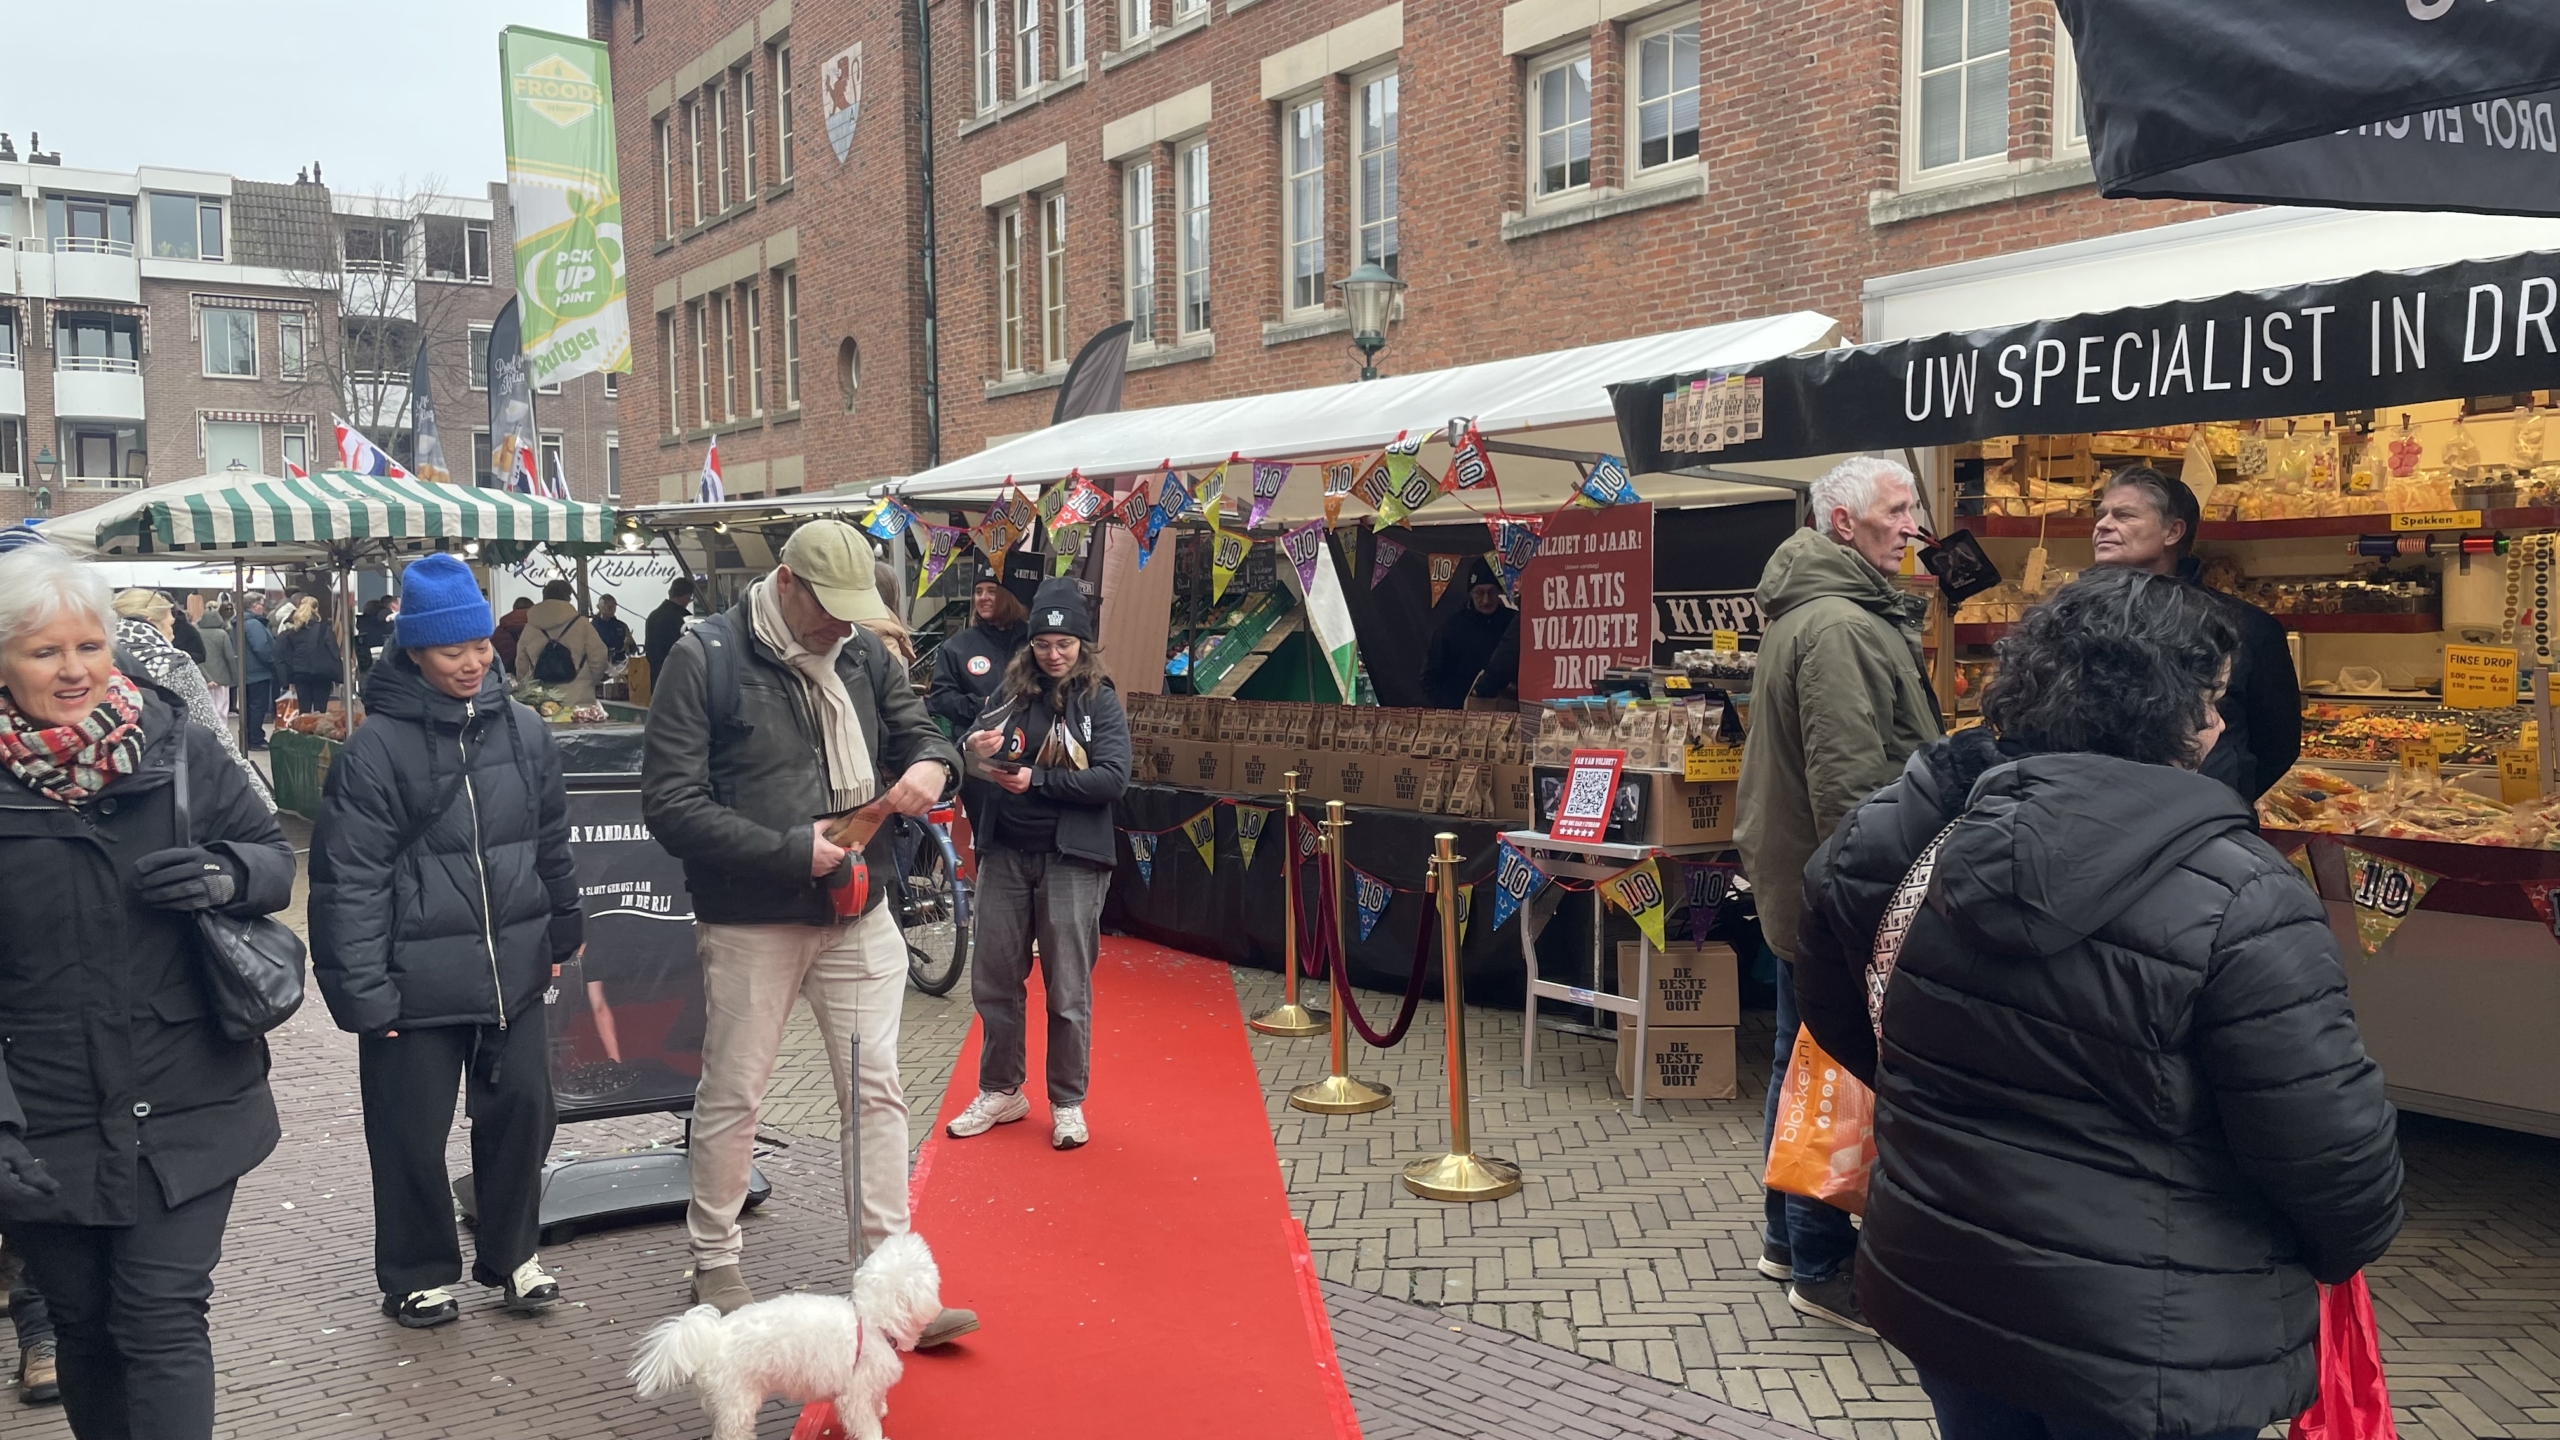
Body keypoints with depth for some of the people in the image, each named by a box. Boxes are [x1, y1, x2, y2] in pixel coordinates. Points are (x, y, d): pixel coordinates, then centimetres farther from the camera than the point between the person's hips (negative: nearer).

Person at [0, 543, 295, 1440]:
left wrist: (225, 875, -16)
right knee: (84, 1327, 15)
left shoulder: (176, 746, -1)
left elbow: (273, 853, 9)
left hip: (184, 1112, 0)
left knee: (163, 1323, -2)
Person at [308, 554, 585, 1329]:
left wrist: (560, 934, 17)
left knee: (523, 1111, 10)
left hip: (513, 968, 4)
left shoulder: (524, 731, 3)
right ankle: (419, 1274, 27)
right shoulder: (376, 748, -11)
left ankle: (510, 1254, 30)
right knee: (413, 1134, 8)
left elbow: (552, 844, 14)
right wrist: (364, 989, -13)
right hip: (418, 977, -4)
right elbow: (351, 879, -11)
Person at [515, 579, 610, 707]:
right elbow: (597, 659, -1)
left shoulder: (530, 628, 6)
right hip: (577, 701, -3)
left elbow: (521, 667, 12)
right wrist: (590, 682, 18)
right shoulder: (581, 625, -4)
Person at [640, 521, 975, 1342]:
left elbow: (917, 729, 14)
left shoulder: (863, 654, 4)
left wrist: (931, 765, -12)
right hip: (749, 924, -4)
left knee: (875, 1091, 5)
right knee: (732, 1096, 10)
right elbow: (671, 805, -15)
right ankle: (715, 1263, 30)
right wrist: (790, 851, -20)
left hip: (859, 913, 4)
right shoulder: (706, 658, -11)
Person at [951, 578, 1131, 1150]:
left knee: (1068, 991, 3)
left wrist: (1037, 779, -16)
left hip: (1071, 859, -3)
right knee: (994, 982, 10)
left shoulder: (1099, 701, -2)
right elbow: (973, 750, 7)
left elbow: (1113, 778, -12)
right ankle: (1000, 1092, 27)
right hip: (1005, 854, 4)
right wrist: (977, 751, -17)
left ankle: (1068, 1104, 18)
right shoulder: (1012, 692, 7)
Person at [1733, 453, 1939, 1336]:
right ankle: (1822, 1267, 8)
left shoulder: (1803, 612, 16)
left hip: (1793, 876, 11)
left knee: (1803, 1063, 18)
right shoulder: (1840, 626, -20)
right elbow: (1848, 779, -25)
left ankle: (1788, 1237, 31)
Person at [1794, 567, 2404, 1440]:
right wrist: (2349, 1246, 6)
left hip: (1934, 1292, 5)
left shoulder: (1901, 838, -5)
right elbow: (2332, 1151, -17)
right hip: (2147, 1355, -5)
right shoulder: (2240, 904, -22)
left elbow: (1836, 1017, 10)